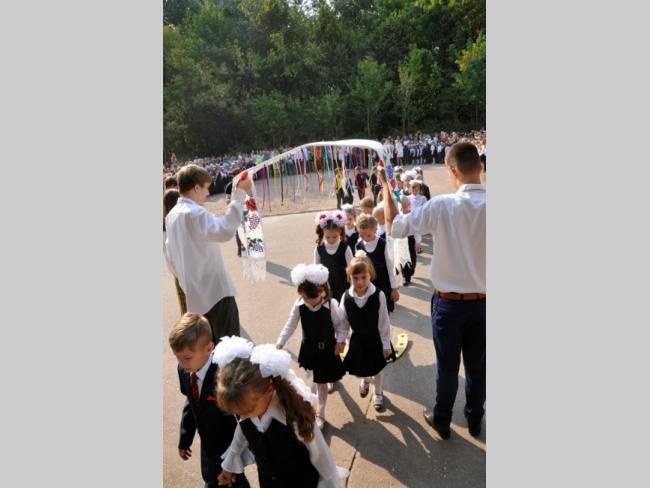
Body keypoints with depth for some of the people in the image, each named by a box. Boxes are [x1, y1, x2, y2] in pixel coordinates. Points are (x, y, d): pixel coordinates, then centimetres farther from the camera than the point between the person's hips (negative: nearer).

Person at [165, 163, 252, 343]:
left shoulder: (172, 215, 9)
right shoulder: (194, 213, -19)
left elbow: (171, 256, 16)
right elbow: (225, 230, -37)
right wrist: (239, 194, -32)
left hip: (196, 293, 9)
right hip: (216, 291, -9)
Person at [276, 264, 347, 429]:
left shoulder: (331, 304, -26)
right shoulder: (299, 305, -17)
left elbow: (340, 325, -12)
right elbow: (290, 325, -9)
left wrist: (340, 341, -15)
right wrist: (280, 342, -12)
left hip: (327, 347, -3)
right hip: (309, 346, 4)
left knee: (321, 380, 8)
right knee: (319, 377, 25)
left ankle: (320, 413, 25)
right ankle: (330, 380, 61)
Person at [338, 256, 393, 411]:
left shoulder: (378, 295, -26)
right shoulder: (346, 297, -17)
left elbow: (384, 322, -16)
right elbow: (343, 321, -4)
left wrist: (386, 344, -9)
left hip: (375, 339, -2)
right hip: (357, 339, 2)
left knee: (377, 368, 18)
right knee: (360, 367, 21)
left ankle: (378, 393, 47)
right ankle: (365, 380, 58)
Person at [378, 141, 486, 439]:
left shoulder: (441, 206, -20)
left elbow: (395, 227, -11)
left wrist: (385, 187, -4)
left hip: (449, 301, -2)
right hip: (483, 301, 2)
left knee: (447, 365, 15)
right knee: (477, 364, 20)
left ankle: (442, 421, 35)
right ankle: (474, 419, 41)